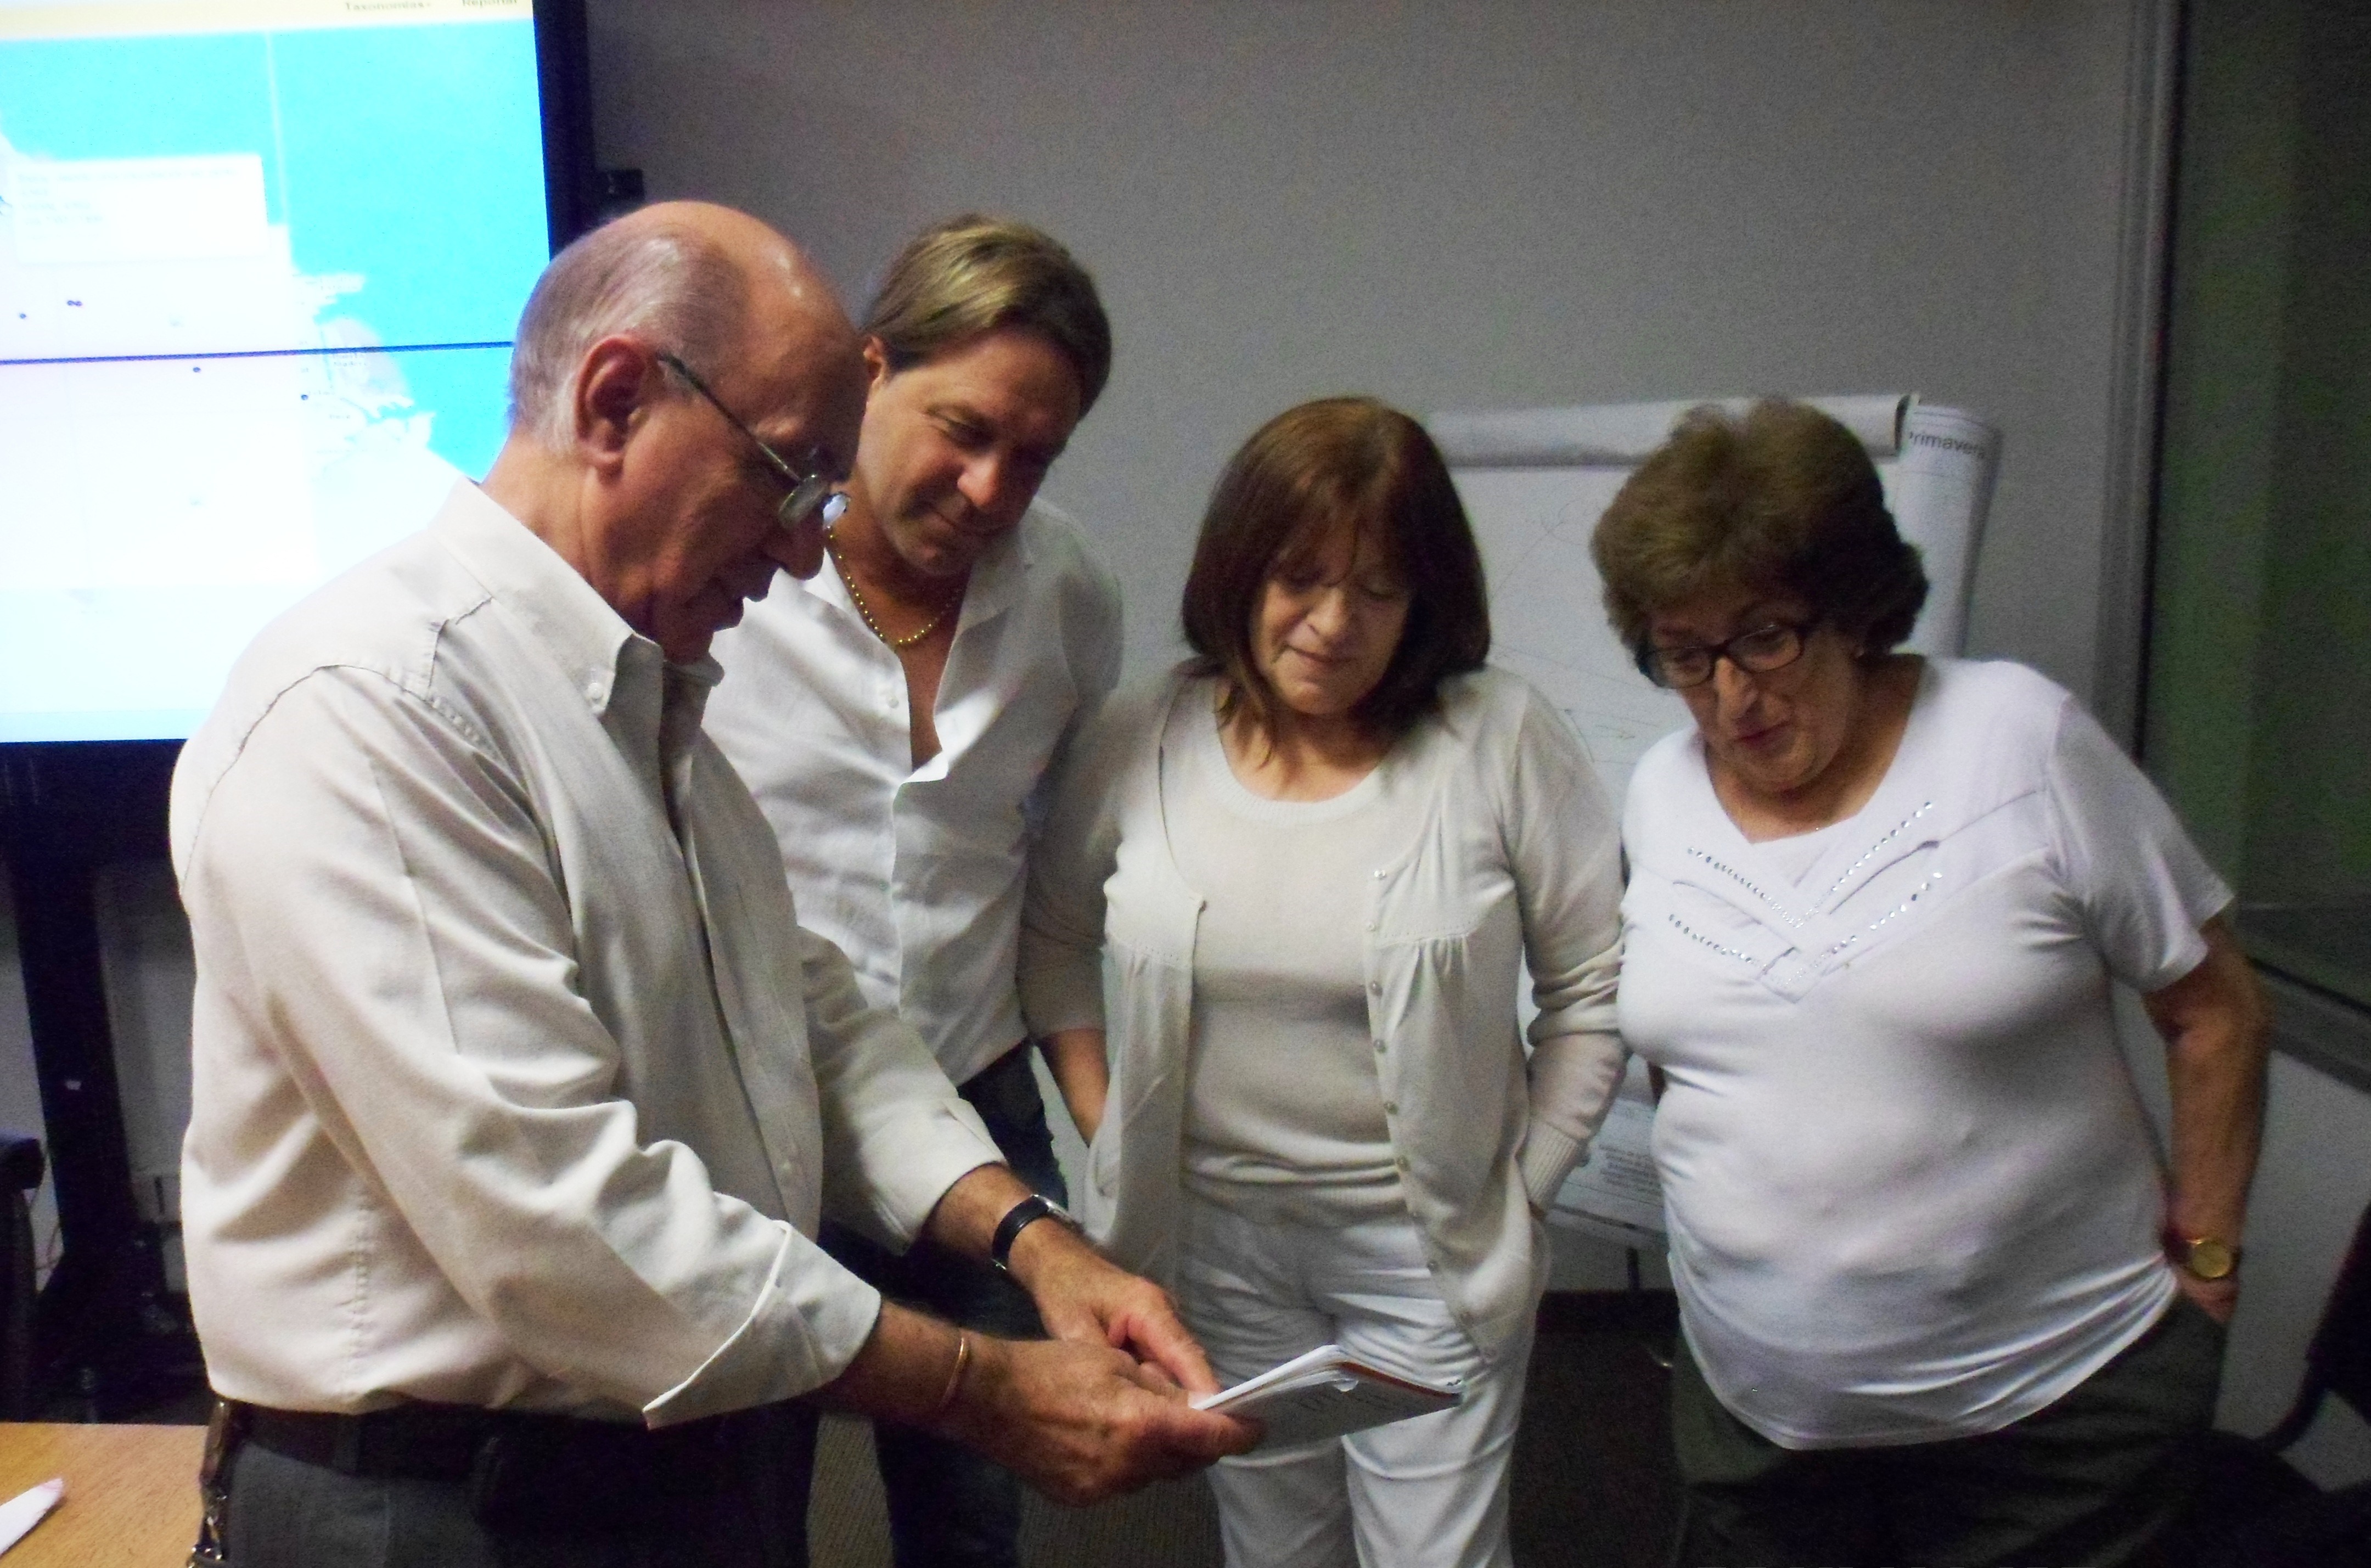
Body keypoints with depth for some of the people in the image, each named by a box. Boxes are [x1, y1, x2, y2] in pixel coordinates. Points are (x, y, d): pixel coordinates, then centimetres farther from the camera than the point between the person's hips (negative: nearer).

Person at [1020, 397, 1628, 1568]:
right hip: (1216, 1234, 2)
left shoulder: (1502, 742, -12)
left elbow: (1591, 988, -5)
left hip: (1430, 1248, -2)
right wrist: (1106, 1137, 4)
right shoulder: (1139, 746, -6)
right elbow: (1055, 941, 9)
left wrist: (1522, 1191, -4)